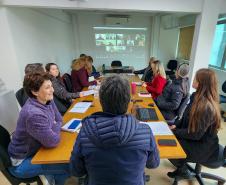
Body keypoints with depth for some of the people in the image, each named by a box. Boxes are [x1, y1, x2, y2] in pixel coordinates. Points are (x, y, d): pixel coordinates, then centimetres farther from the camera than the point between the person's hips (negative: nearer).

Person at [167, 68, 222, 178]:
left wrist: (175, 131, -16)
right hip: (194, 137, 8)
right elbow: (187, 118, 9)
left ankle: (183, 171, 21)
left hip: (204, 146, -8)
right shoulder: (196, 96, -3)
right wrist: (176, 126, -2)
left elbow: (196, 134, -26)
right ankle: (182, 165, 22)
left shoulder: (206, 107, -31)